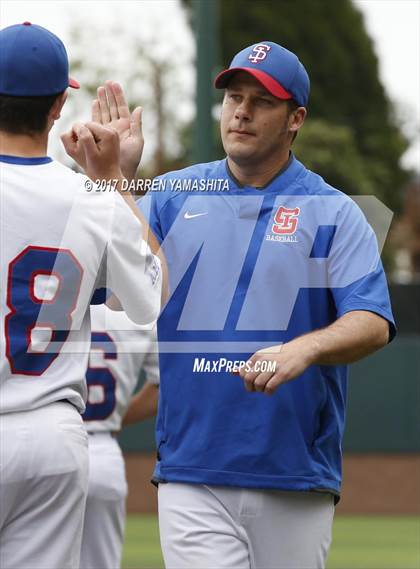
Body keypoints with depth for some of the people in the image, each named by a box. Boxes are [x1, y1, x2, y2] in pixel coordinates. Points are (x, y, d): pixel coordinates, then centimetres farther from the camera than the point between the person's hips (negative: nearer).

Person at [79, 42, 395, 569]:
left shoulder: (334, 211, 3)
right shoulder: (172, 196, 10)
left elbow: (373, 324, -10)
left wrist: (304, 348, -30)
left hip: (297, 482, 0)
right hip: (191, 478, 0)